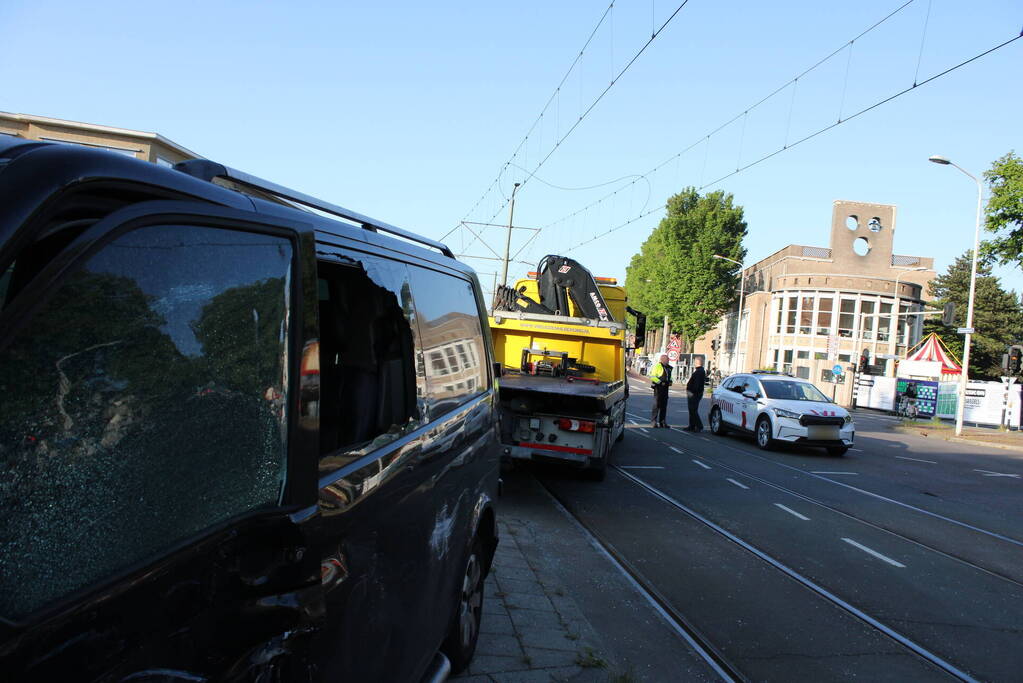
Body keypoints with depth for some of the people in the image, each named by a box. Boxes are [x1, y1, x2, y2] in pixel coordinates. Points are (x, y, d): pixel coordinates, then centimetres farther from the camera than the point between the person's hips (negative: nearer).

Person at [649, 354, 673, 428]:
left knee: (664, 405, 9)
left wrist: (670, 381, 9)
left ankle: (662, 421, 15)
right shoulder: (657, 366, -10)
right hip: (658, 387, -8)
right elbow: (652, 376, -15)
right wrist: (660, 382, -20)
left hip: (665, 387, 8)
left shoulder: (669, 367, 16)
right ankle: (653, 421, -3)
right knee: (657, 404, -8)